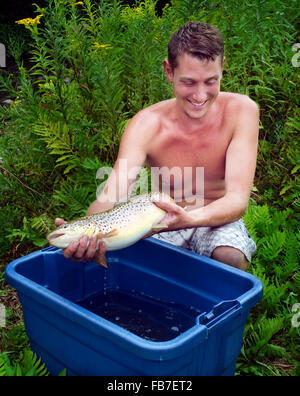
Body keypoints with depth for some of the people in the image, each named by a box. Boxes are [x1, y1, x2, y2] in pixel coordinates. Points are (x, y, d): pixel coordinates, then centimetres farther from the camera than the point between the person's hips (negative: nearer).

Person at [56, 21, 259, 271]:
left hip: (218, 220, 0)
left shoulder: (241, 110, -18)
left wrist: (190, 219, -48)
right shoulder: (146, 124, -18)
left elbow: (238, 199, -26)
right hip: (163, 220, 0)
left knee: (231, 257, -33)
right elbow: (112, 197, -29)